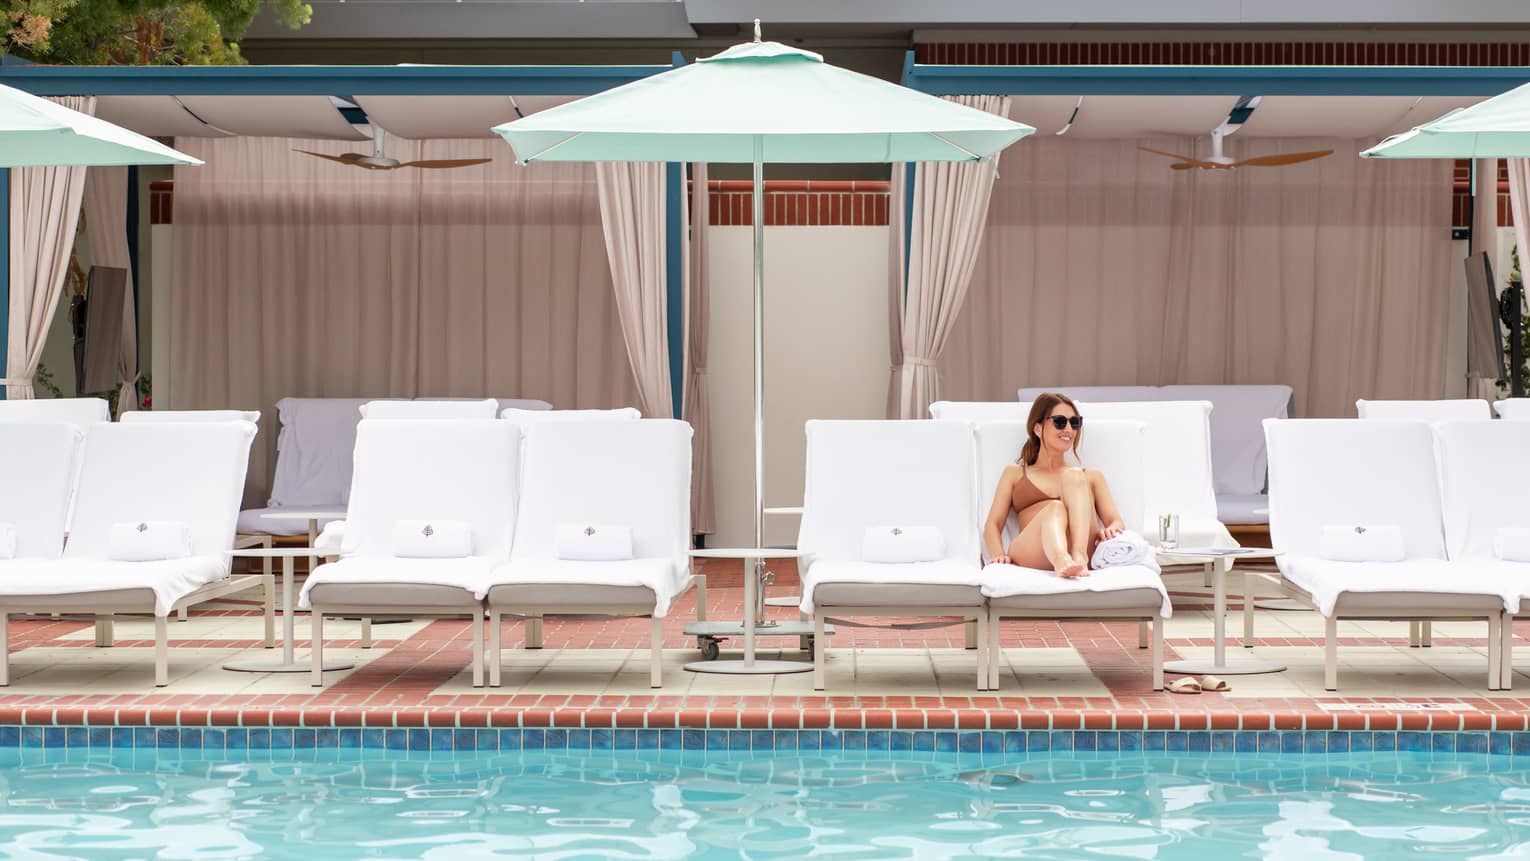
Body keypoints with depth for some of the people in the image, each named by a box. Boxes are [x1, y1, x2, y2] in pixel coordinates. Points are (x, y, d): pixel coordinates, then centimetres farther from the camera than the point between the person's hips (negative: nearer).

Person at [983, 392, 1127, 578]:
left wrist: (1111, 530, -8)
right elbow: (993, 525, 16)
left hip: (1086, 549, 1)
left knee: (1074, 477, -20)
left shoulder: (1091, 476, 33)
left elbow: (1118, 523, 20)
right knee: (1054, 508, -33)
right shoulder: (1015, 474, 29)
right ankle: (1062, 560, -66)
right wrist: (999, 555, -8)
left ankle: (1079, 557, -44)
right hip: (1030, 558, -1)